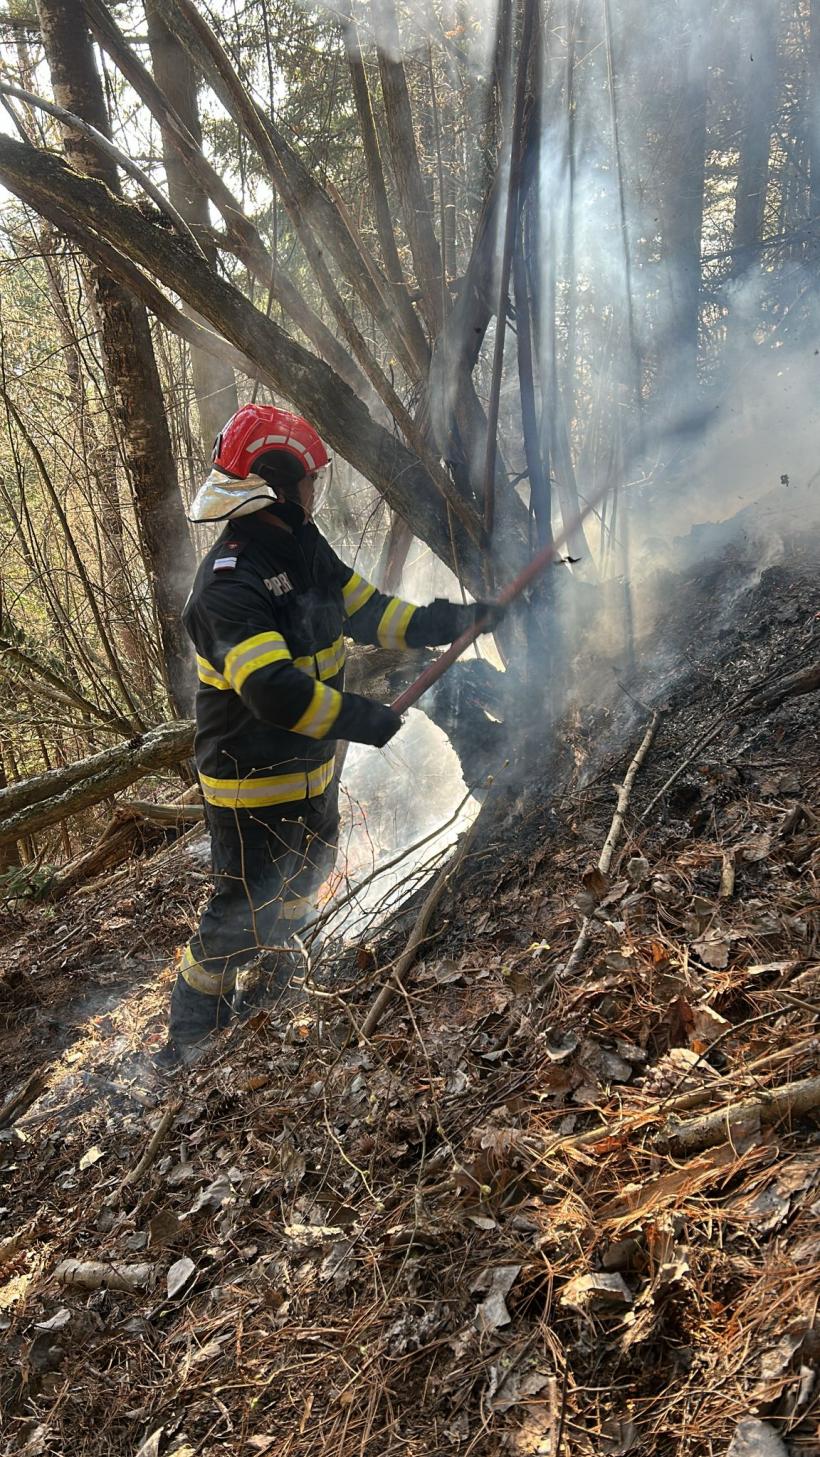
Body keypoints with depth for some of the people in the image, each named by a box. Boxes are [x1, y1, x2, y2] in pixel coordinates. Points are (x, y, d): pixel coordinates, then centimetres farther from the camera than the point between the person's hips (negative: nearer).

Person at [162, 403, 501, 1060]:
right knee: (246, 907, 2)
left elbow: (368, 611, 6)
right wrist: (368, 720, -33)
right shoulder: (230, 581, -29)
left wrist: (459, 619, 0)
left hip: (311, 763, 10)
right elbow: (272, 689, -39)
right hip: (252, 777, -9)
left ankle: (277, 958, 57)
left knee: (309, 870, 29)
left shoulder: (305, 548, 1)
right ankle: (193, 1030, 24)